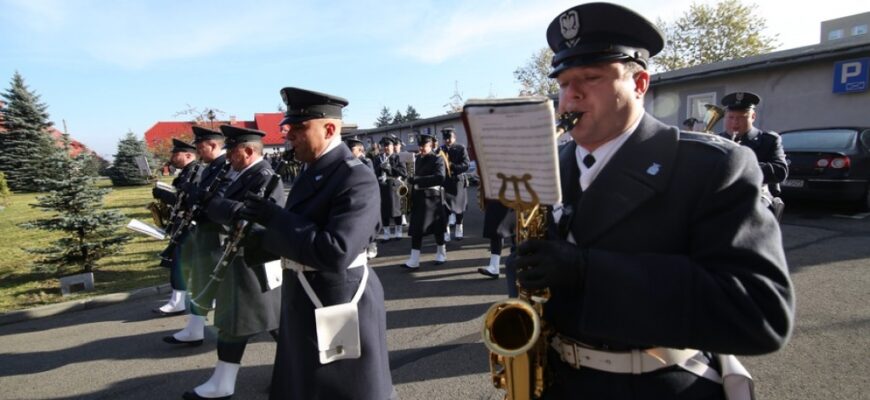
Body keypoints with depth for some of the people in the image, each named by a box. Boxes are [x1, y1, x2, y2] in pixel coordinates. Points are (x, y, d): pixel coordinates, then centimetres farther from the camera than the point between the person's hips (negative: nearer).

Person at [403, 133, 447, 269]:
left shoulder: (437, 159, -8)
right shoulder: (418, 159, 12)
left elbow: (440, 178, -23)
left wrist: (416, 180, -26)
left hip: (432, 197, -6)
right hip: (418, 197, 6)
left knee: (437, 228, 6)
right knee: (416, 228, 0)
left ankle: (441, 254, 23)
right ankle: (414, 260, 1)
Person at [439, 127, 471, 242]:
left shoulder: (461, 149, 0)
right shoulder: (440, 150, 9)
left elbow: (466, 165, -10)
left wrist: (452, 166, -23)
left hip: (458, 181, -1)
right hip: (444, 182, 1)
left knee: (459, 205, 8)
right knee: (444, 207, -8)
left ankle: (458, 228, 28)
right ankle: (445, 231, -2)